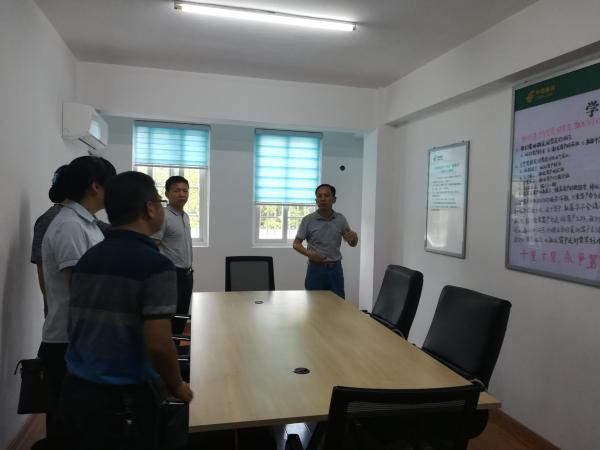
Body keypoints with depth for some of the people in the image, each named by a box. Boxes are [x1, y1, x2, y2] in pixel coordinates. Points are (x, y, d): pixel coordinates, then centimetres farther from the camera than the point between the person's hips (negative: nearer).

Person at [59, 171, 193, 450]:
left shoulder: (87, 258, 3)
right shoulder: (155, 265, -19)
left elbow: (80, 327, 11)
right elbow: (157, 345, -23)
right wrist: (176, 386, -6)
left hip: (74, 388, 7)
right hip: (121, 398, -7)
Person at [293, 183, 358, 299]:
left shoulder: (340, 219, 2)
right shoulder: (308, 220, -4)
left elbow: (353, 244, 9)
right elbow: (296, 243, 1)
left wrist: (354, 236, -14)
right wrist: (309, 254, -17)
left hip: (335, 268, 2)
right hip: (316, 269, -2)